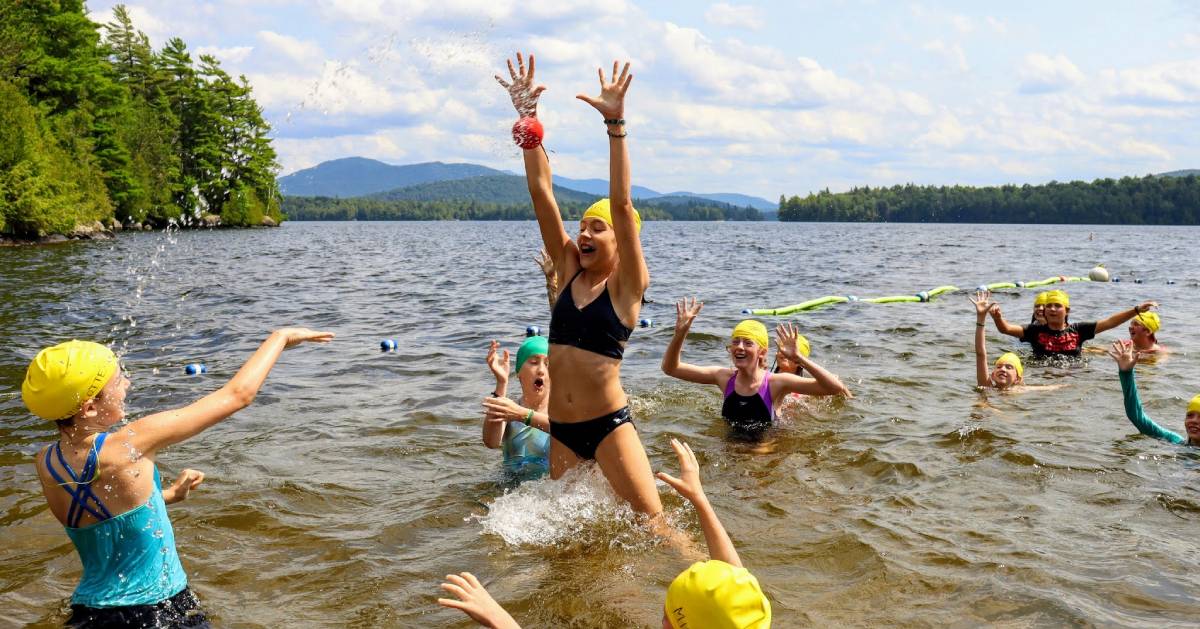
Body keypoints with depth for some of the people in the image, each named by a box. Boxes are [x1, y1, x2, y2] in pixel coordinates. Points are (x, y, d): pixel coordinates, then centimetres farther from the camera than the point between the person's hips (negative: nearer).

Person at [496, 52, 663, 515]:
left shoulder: (627, 285, -7)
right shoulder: (569, 269, 5)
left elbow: (622, 204, -20)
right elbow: (541, 191, -1)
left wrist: (615, 123, -26)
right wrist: (527, 118, -6)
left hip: (610, 424, -5)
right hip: (561, 429, 6)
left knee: (654, 524, -6)